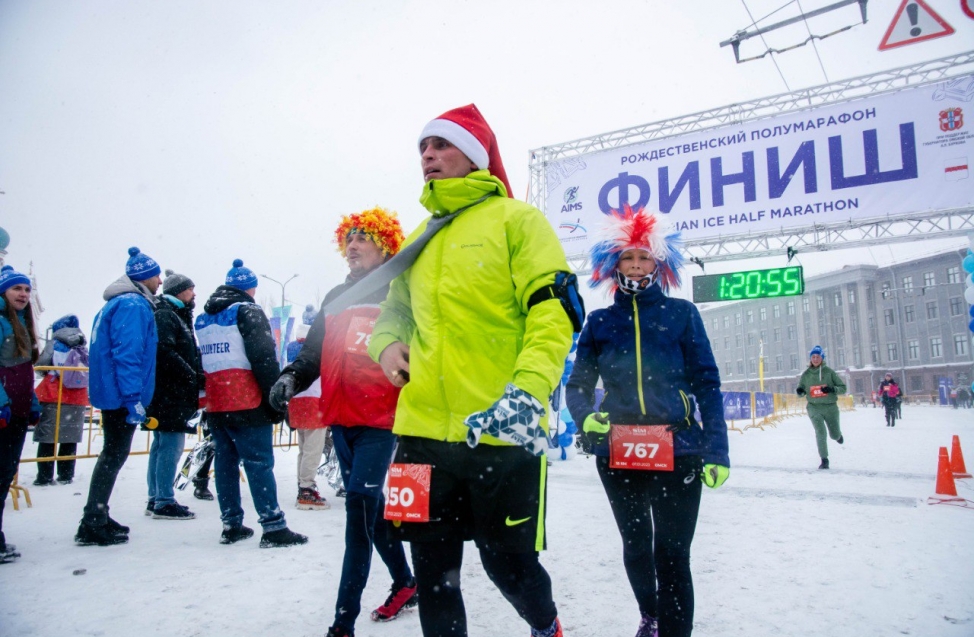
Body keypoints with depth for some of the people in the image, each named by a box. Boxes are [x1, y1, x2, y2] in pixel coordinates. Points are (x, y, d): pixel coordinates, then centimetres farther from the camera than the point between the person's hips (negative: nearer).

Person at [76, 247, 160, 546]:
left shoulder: (117, 304, 16)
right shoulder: (134, 306, -15)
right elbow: (128, 354, -23)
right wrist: (134, 399, -24)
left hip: (111, 394, 10)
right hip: (121, 395, -10)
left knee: (113, 454, 17)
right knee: (115, 455, -3)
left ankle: (97, 518, 26)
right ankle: (93, 526, 4)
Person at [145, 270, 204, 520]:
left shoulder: (177, 316, 22)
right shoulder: (165, 315, -9)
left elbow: (187, 355, 22)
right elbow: (166, 352, -22)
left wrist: (197, 378, 7)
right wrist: (194, 377, -17)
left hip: (172, 394, 10)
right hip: (170, 394, -10)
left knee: (162, 445, 13)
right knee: (171, 446, -7)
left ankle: (156, 499, 21)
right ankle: (164, 503, -2)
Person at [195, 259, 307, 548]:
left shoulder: (203, 318, 17)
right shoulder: (247, 311, -6)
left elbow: (198, 361, 19)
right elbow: (264, 358, -15)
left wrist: (205, 400, 20)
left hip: (214, 405, 7)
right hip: (247, 404, -7)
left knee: (225, 460, 12)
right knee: (259, 463, -6)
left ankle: (231, 525, 18)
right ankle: (273, 528, -6)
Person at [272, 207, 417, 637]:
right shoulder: (336, 297, 17)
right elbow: (315, 351, 17)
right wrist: (292, 377, -1)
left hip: (381, 419, -6)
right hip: (341, 418, 6)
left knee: (359, 503, -13)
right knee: (369, 504, 14)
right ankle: (404, 583, 33)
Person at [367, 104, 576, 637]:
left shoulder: (516, 219, 0)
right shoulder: (422, 237, 18)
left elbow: (552, 314, -10)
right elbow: (395, 308, 28)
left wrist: (528, 393, -25)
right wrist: (386, 343, 5)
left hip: (502, 433, -5)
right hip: (423, 431, 6)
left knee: (508, 562, 9)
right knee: (433, 571, 13)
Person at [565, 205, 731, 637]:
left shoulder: (682, 314, 1)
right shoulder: (600, 322, 6)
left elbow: (707, 384, 0)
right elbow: (578, 385, 8)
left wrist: (717, 451, -7)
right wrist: (586, 417, -14)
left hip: (678, 451, -2)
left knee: (672, 552, -4)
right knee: (635, 545, 18)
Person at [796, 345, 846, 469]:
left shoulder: (829, 372, -4)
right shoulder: (806, 374, 1)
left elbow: (843, 388, -2)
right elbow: (802, 390, 12)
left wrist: (832, 389, -22)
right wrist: (800, 391, -12)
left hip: (830, 407, 0)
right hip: (814, 408, 0)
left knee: (835, 435, 12)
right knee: (821, 433, -16)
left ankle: (838, 434, 50)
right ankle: (824, 460, -4)